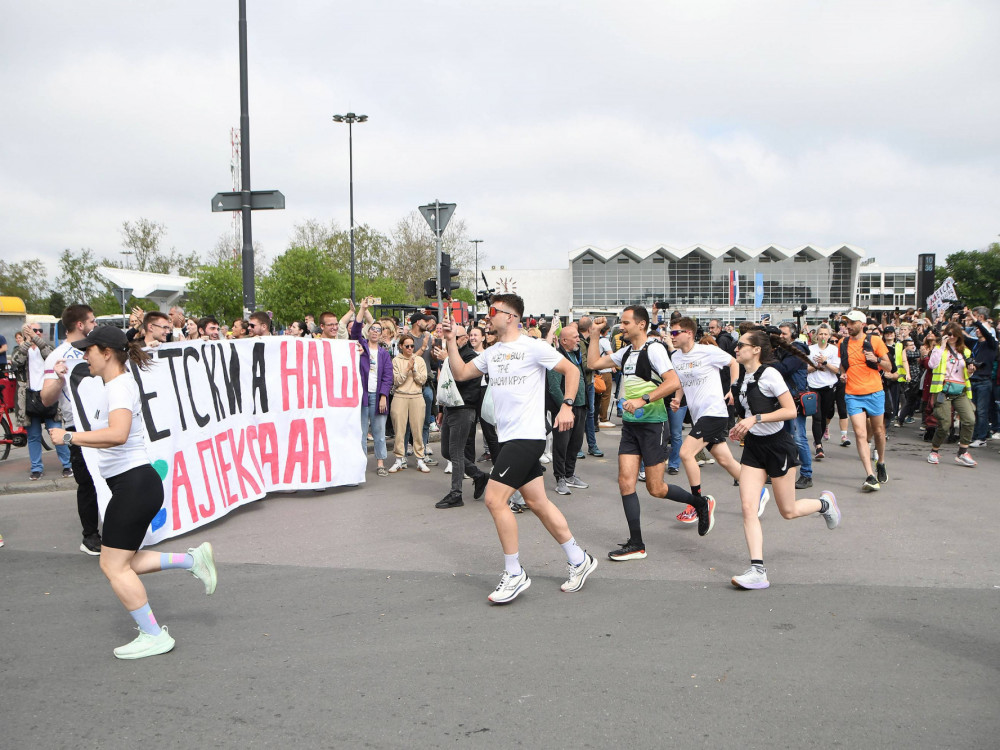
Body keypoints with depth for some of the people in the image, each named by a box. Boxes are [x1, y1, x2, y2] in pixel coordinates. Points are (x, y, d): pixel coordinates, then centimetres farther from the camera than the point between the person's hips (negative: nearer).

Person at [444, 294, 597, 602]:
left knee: (494, 499, -12)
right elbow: (460, 373, 15)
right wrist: (451, 342, 5)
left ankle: (514, 574, -1)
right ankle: (579, 560, 22)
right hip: (507, 437, 8)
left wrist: (567, 406, -14)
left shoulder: (533, 347, -7)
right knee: (537, 502, 11)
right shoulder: (491, 353, 14)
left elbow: (572, 370, -4)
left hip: (527, 436, -8)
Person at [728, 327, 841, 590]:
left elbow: (790, 410, -22)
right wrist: (742, 427, 7)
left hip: (778, 446, -7)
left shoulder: (769, 374, -17)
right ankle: (757, 571, -9)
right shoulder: (745, 376, 6)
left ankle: (825, 503, 38)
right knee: (748, 507, -8)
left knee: (788, 511, 6)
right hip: (753, 446, 7)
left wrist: (756, 418, -27)